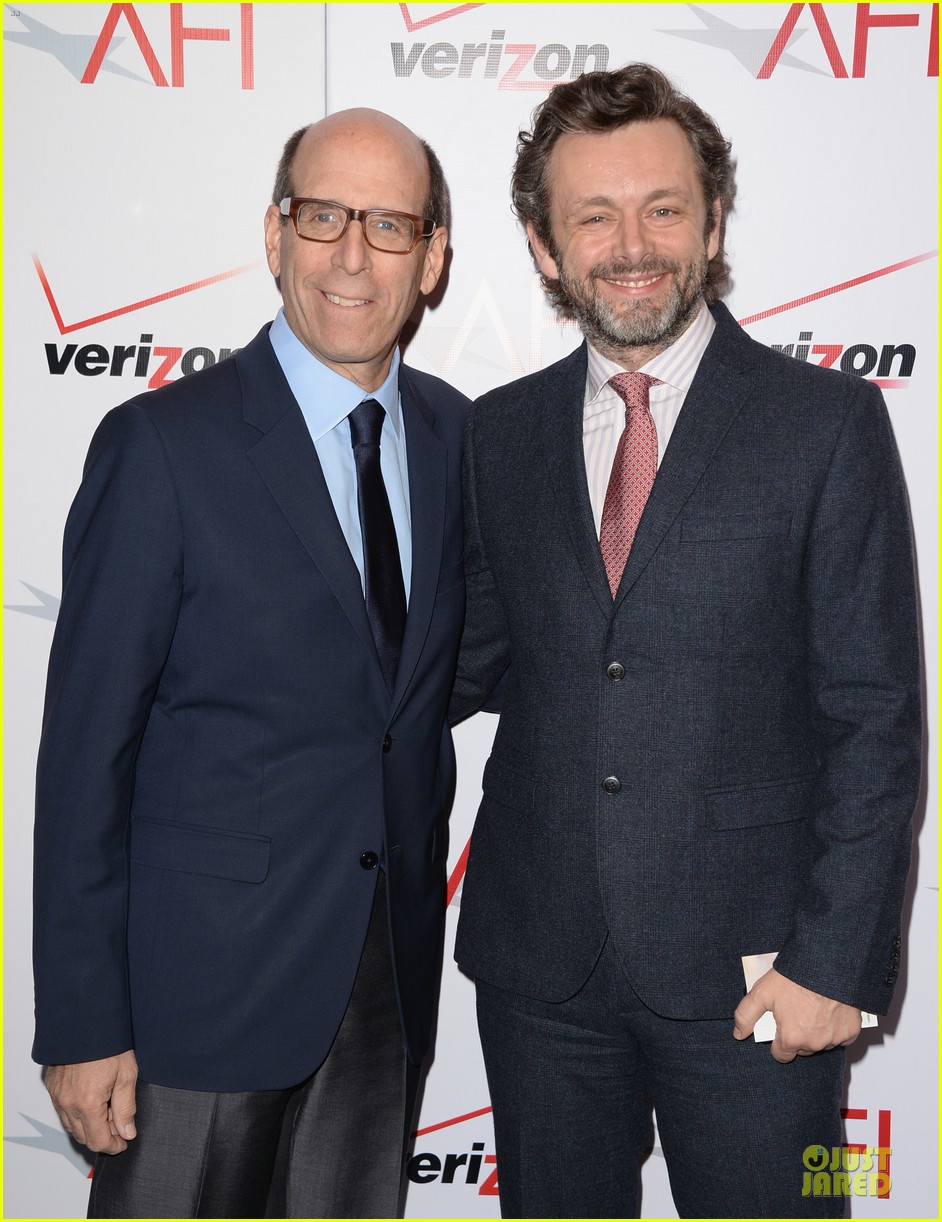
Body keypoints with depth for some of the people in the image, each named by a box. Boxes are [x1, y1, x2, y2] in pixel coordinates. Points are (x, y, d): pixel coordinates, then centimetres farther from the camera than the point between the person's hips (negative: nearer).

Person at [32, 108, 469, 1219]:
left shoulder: (456, 437, 4)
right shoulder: (164, 444, -12)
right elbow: (88, 744, -12)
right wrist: (81, 1024, -12)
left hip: (389, 973, 5)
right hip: (206, 975, -4)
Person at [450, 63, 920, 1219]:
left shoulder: (829, 422, -6)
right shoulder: (497, 434, 5)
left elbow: (875, 716, -7)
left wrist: (832, 958, -11)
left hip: (749, 969, -3)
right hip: (538, 963, 3)